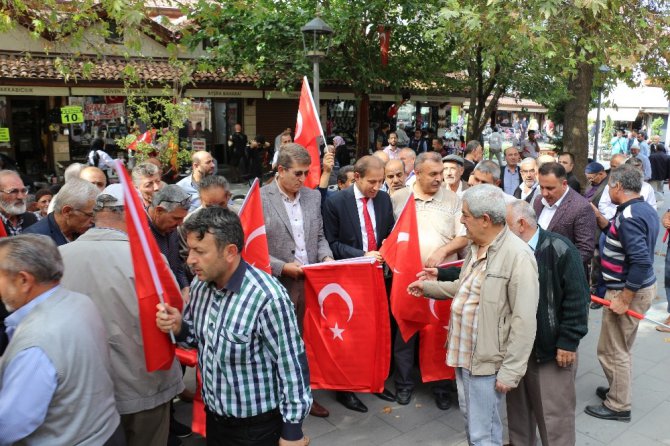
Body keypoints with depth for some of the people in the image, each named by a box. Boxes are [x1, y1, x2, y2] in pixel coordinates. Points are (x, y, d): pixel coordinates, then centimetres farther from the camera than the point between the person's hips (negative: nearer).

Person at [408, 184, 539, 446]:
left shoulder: (518, 256, -23)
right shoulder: (475, 247, 6)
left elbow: (524, 321, -23)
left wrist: (510, 371, -20)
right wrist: (428, 286, 22)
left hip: (487, 360, -8)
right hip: (464, 352, 9)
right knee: (470, 418, 25)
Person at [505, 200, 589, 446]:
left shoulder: (559, 250, -16)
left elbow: (576, 299, -16)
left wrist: (568, 342, -15)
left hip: (551, 348, -5)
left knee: (554, 412, 6)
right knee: (518, 405, 20)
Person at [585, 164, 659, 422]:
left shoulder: (628, 216, -24)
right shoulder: (646, 209, 6)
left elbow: (641, 261, -30)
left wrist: (624, 299, -24)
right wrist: (599, 218, 7)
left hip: (628, 291, -10)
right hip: (644, 286, 10)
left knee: (612, 350, 5)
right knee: (620, 347, 24)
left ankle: (617, 406, 19)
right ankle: (618, 390, 40)